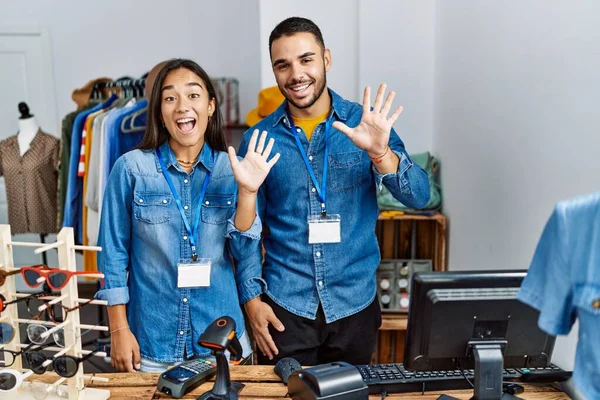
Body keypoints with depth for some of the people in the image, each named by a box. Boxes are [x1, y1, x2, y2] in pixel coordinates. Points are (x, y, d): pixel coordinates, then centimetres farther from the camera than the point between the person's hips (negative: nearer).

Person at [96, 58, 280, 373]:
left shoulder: (232, 168, -4)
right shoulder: (131, 167, -8)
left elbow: (243, 252, -4)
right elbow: (113, 252, -3)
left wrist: (247, 191, -17)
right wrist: (119, 329, -3)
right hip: (152, 338, -1)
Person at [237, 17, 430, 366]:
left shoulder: (365, 123, -4)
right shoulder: (259, 138, -2)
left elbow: (419, 197, -11)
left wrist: (379, 152, -27)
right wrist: (251, 298, -2)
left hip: (355, 305, 1)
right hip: (284, 305, 0)